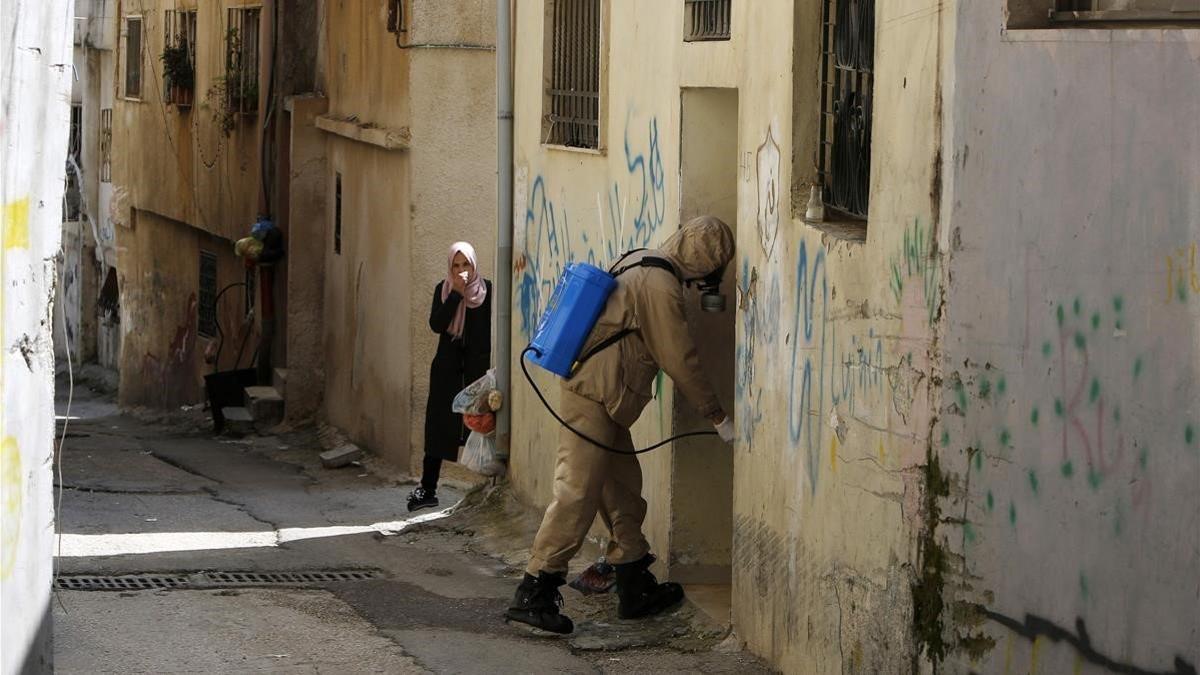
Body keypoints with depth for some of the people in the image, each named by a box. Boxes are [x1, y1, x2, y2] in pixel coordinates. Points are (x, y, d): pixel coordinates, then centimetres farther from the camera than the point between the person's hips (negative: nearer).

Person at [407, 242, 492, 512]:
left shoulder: (487, 290, -2)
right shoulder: (443, 289, 6)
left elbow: (491, 330, -1)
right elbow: (436, 324, -8)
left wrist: (489, 366, -8)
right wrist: (456, 294, -14)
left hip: (477, 368, -2)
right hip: (447, 368, 2)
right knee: (438, 427, 2)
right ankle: (428, 489, 7)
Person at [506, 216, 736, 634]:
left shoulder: (639, 264, 15)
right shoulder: (661, 285, -16)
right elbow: (680, 361, -14)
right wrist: (717, 418, -6)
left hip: (602, 401, 11)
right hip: (592, 399, -11)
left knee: (623, 493, 15)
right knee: (576, 497, -11)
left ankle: (635, 589, 23)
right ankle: (533, 595, -11)